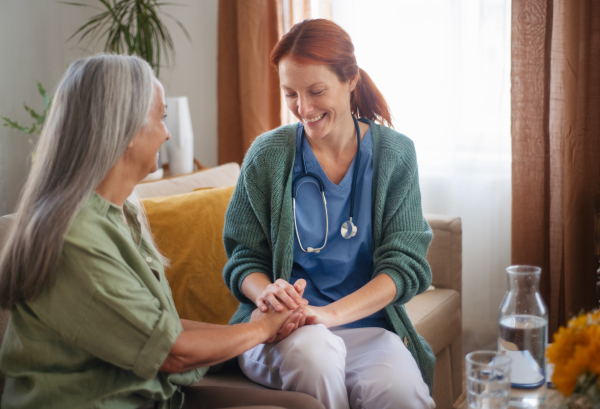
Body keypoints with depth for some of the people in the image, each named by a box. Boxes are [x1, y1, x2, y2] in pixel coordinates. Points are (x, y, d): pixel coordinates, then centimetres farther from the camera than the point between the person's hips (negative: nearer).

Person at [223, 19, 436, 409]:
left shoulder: (395, 154, 3)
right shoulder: (267, 156, 1)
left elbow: (405, 264, -3)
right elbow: (244, 259, 5)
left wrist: (330, 313, -20)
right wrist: (267, 294, -21)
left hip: (368, 324, 0)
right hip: (280, 332, 1)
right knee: (312, 348, -36)